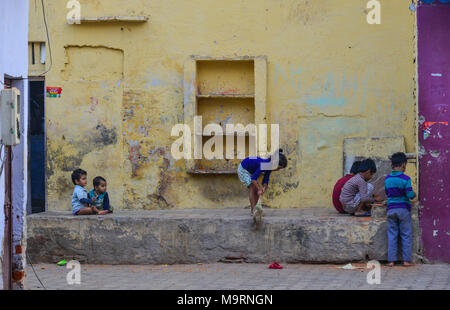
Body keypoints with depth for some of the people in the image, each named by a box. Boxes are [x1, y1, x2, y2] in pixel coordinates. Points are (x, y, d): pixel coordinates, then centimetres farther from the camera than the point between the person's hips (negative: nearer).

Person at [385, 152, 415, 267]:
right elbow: (410, 194, -14)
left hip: (391, 209, 3)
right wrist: (413, 195, 7)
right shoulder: (405, 178, -10)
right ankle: (406, 260, 5)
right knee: (406, 235, 5)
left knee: (392, 235, 6)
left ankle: (391, 260, 4)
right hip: (403, 208, -3)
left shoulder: (387, 179, 4)